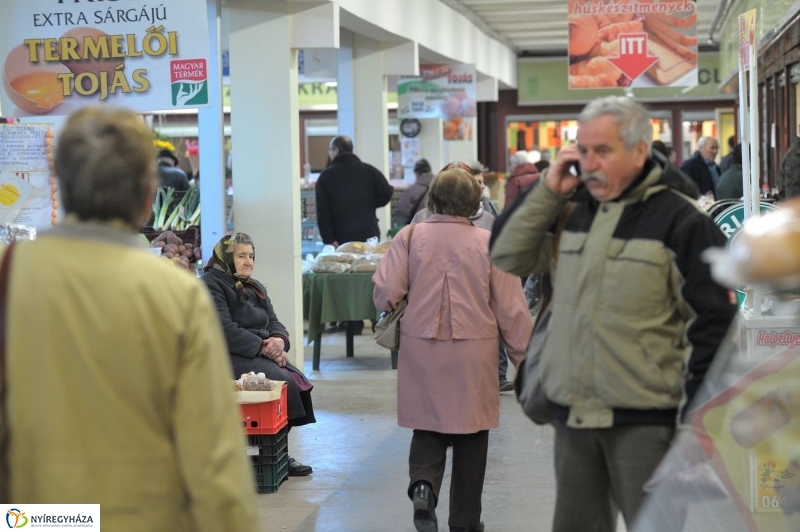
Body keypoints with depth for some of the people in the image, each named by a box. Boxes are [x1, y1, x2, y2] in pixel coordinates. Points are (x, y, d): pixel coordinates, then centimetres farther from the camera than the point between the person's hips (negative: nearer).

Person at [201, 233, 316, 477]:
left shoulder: (254, 287, 20)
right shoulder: (210, 285, -8)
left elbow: (273, 322, 16)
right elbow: (226, 331, -18)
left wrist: (279, 340, -9)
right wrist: (264, 348, -20)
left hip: (260, 354, 9)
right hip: (228, 357, -9)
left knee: (298, 379, -16)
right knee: (283, 381, -26)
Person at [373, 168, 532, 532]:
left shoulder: (409, 237, -4)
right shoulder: (489, 243, -5)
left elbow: (385, 293, -10)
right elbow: (511, 310, -3)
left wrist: (393, 313, 14)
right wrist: (522, 358, 7)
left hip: (421, 350, 1)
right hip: (474, 353, -1)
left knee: (428, 427, 15)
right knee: (470, 437, 11)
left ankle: (423, 484, -12)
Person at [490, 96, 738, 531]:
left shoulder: (679, 220, -9)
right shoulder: (575, 212, 11)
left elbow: (713, 324, -10)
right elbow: (507, 258, 10)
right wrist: (548, 192, 1)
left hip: (644, 420, -6)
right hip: (572, 415, 6)